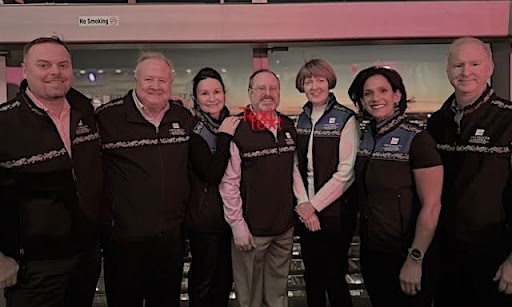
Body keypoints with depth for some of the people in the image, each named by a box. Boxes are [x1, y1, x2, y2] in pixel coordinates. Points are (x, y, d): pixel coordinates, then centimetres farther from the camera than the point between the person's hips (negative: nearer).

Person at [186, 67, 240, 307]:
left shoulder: (232, 125, 5)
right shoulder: (193, 129, -14)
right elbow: (212, 174, -24)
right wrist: (224, 137, -21)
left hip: (231, 214, 6)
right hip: (205, 218, -6)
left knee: (225, 278, 20)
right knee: (203, 281, 11)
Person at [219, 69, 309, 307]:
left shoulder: (288, 127, 5)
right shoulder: (238, 130, -13)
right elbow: (229, 183, -13)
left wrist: (303, 202, 9)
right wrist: (238, 226, -12)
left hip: (285, 225, 5)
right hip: (251, 229, -5)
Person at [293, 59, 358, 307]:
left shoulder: (345, 119, -10)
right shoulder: (302, 119, 8)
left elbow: (346, 172, -15)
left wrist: (315, 204, -14)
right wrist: (302, 202, -1)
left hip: (335, 211, -5)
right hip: (306, 210, 5)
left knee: (334, 277, 5)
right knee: (312, 276, 16)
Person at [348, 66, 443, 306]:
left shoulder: (417, 140, -17)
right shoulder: (365, 137, 2)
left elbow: (431, 206, -18)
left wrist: (415, 260, -18)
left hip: (404, 255, -6)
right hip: (371, 250, 6)